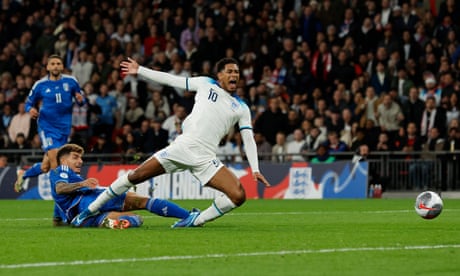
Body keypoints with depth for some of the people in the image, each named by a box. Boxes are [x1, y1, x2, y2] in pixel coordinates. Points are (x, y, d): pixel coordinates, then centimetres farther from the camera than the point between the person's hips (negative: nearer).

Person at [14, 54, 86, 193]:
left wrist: (81, 100, -14)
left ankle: (23, 174, 34)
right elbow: (29, 102, 8)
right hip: (47, 127, -2)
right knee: (55, 158, -21)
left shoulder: (71, 82, 0)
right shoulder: (40, 85, -2)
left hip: (64, 128, 2)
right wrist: (31, 109, -15)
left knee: (45, 167, 6)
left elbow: (81, 97, 9)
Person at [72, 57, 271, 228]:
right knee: (136, 176, -6)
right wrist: (139, 71, 14)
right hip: (181, 148, -1)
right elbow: (171, 80, 14)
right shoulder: (206, 84, 11)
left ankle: (196, 220, 1)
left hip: (205, 160, 1)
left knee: (239, 196, -17)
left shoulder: (241, 108, 13)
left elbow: (248, 140, 13)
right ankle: (92, 209, 9)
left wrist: (255, 169, 1)